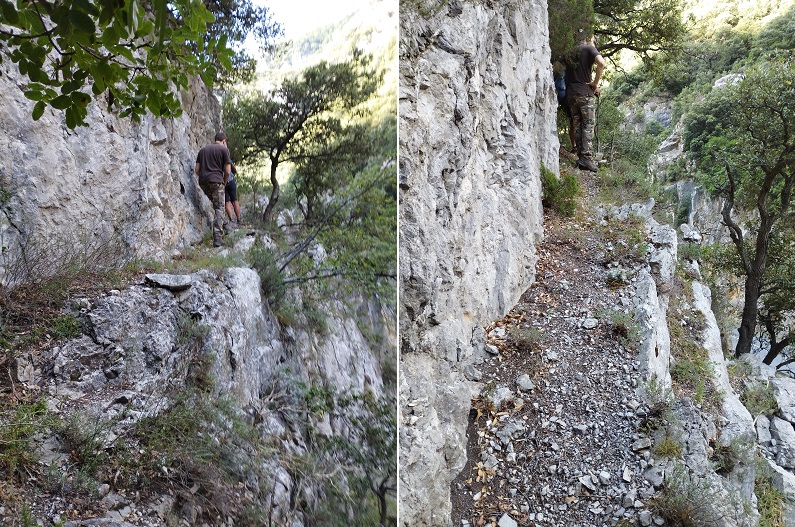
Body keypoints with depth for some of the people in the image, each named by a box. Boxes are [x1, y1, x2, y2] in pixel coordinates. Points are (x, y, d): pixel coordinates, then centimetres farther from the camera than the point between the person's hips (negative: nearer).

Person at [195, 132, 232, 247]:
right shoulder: (224, 149, 4)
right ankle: (217, 238, -11)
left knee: (215, 204, 24)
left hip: (203, 182, 5)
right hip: (216, 181, -5)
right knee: (219, 209, -3)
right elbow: (228, 171, -3)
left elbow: (197, 170, 14)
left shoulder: (203, 149, 19)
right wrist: (224, 183, 12)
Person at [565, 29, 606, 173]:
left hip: (571, 93, 5)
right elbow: (601, 63, -20)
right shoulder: (589, 48, -3)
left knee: (577, 126, 8)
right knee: (588, 125, -5)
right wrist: (595, 83, -11)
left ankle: (580, 157, 9)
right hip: (585, 92, -5)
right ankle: (587, 158, -14)